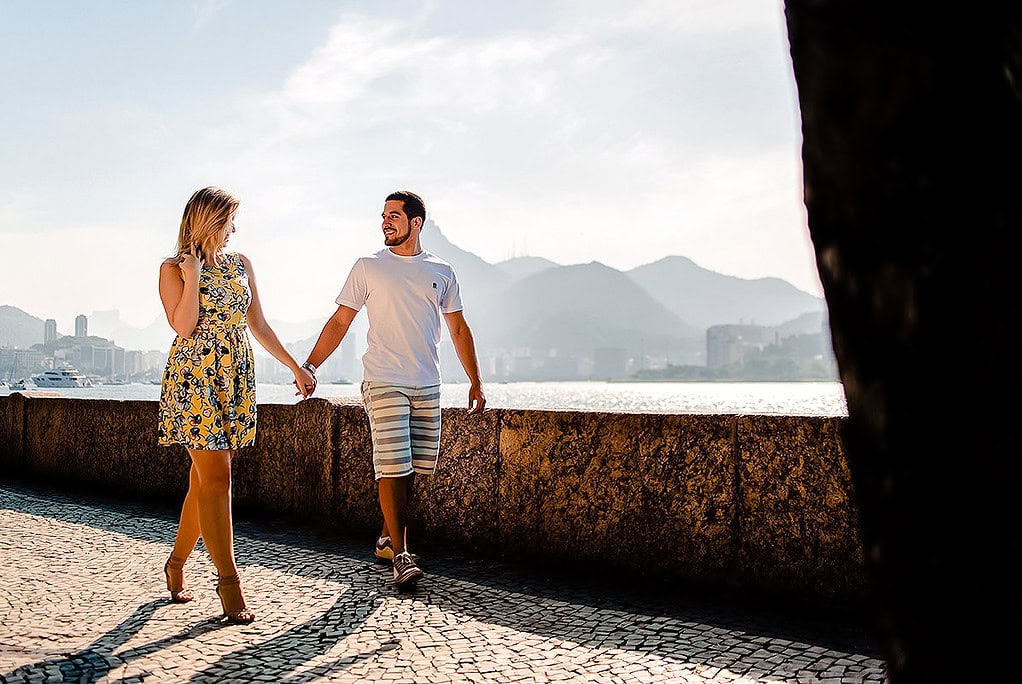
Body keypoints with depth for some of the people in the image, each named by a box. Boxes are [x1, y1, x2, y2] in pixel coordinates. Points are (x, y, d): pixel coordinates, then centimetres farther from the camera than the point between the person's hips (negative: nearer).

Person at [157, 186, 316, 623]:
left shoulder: (241, 264, 14)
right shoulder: (173, 268, -1)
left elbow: (258, 325, 18)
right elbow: (183, 327, -13)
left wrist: (295, 366, 17)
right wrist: (193, 274, -14)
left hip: (235, 379, 6)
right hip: (194, 378, -5)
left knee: (205, 479, 8)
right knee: (216, 476, -9)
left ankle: (176, 563, 26)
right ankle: (229, 587, -5)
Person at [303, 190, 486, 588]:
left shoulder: (441, 273, 11)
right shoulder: (368, 268, 5)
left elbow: (459, 329, 15)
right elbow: (339, 322, 6)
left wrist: (475, 383, 12)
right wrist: (310, 366, -3)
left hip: (427, 386, 3)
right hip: (384, 382, -3)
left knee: (412, 468, 6)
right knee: (393, 466, -10)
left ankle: (389, 538, 21)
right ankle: (400, 555, -6)